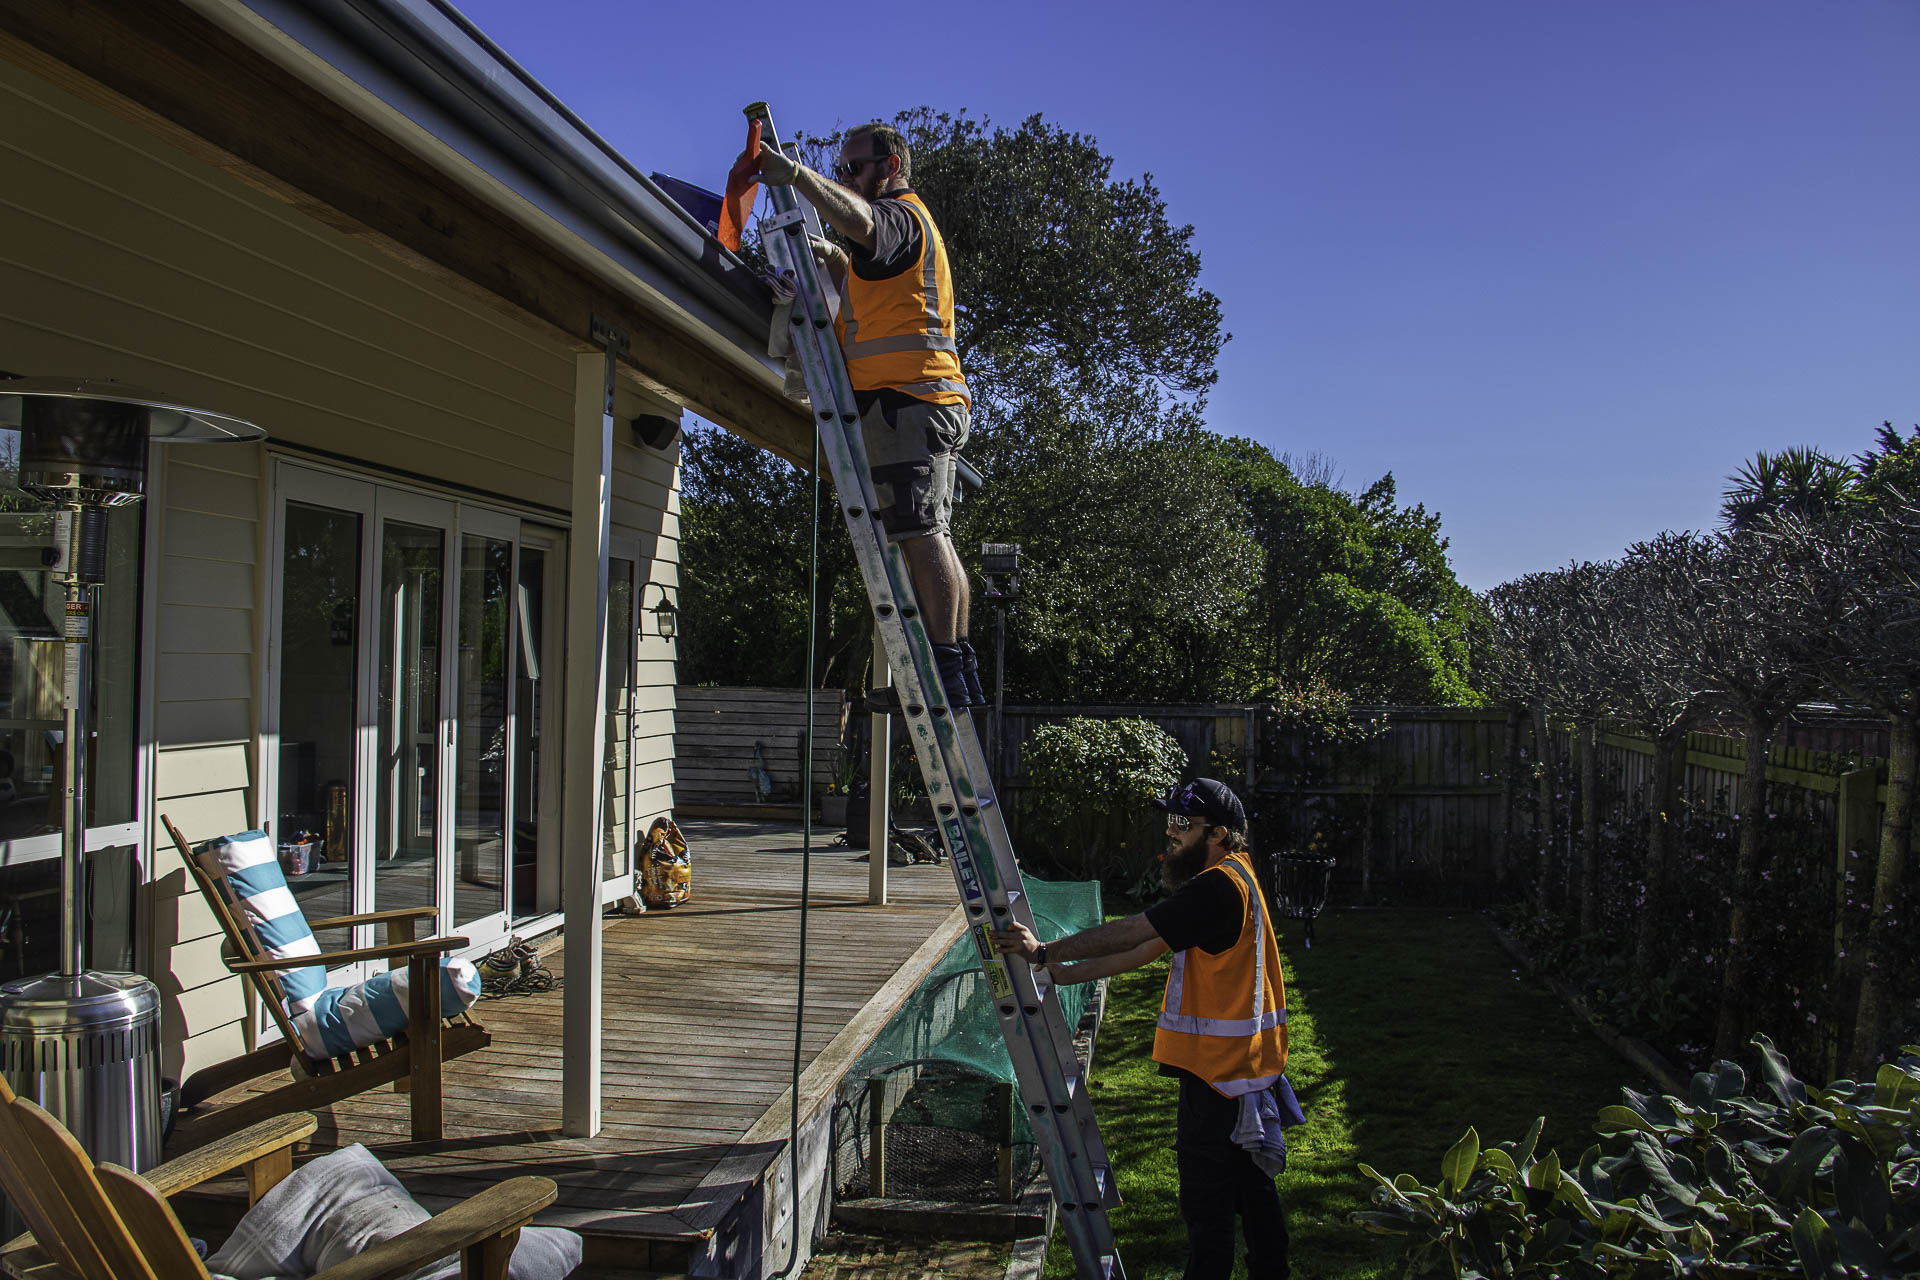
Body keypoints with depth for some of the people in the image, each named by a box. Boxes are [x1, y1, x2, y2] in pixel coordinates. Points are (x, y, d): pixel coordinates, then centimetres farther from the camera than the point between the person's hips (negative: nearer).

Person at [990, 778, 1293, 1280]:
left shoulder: (1220, 887, -20)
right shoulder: (1227, 881, 12)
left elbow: (1129, 932, -20)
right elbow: (1148, 947, 13)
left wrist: (1045, 952, -12)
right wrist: (1064, 972, 11)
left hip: (1219, 1069, -10)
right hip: (1247, 1064, 10)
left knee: (1207, 1200, 0)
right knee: (1252, 1186, 20)